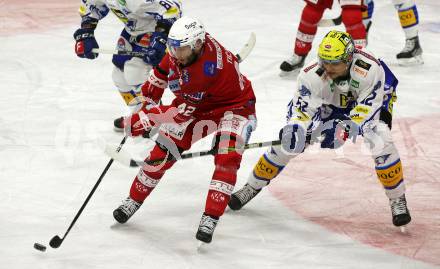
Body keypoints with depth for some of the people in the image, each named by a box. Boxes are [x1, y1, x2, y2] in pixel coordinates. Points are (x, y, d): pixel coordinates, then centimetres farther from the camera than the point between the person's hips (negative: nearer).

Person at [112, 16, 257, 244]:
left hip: (233, 107, -7)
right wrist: (151, 92, 8)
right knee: (164, 151, 0)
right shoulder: (183, 44, -16)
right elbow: (166, 66, 9)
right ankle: (134, 200, 16)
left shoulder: (209, 68, -38)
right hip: (198, 105, 7)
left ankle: (210, 219, -25)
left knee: (227, 158, -27)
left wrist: (145, 119, -29)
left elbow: (183, 110, -33)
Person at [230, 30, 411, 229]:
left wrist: (345, 129, -50)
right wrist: (295, 128, -48)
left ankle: (397, 200, -7)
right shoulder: (312, 75, -32)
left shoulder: (370, 69, -40)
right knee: (288, 142, -7)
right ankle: (252, 187, 12)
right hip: (330, 105, 2)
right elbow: (301, 107, -29)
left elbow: (365, 110, -37)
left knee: (381, 144, -27)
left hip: (372, 101, -2)